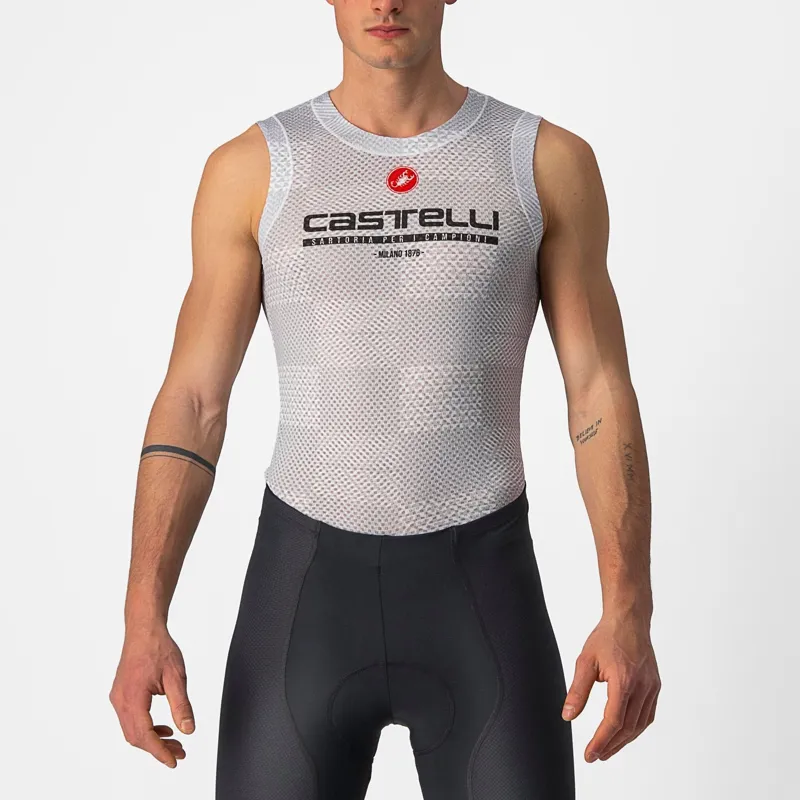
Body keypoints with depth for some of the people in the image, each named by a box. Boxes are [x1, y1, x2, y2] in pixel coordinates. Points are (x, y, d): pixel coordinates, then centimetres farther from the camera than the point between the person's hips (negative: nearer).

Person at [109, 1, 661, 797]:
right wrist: (143, 626, -12)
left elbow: (602, 398, -2)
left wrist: (629, 616, -14)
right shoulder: (250, 169, 0)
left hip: (479, 598, 0)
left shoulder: (550, 162, -1)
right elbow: (189, 410, -1)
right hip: (307, 595, 0)